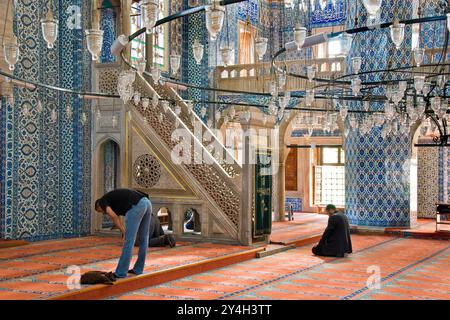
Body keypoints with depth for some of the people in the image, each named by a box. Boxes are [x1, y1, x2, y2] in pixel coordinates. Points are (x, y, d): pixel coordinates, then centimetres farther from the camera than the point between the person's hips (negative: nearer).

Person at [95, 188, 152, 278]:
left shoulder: (103, 201, 16)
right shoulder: (116, 199, 37)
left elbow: (113, 216, -4)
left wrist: (124, 232, -1)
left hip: (137, 206, -8)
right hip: (147, 203, 8)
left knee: (129, 241, 0)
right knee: (143, 239, 19)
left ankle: (121, 272, 7)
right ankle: (138, 269, 29)